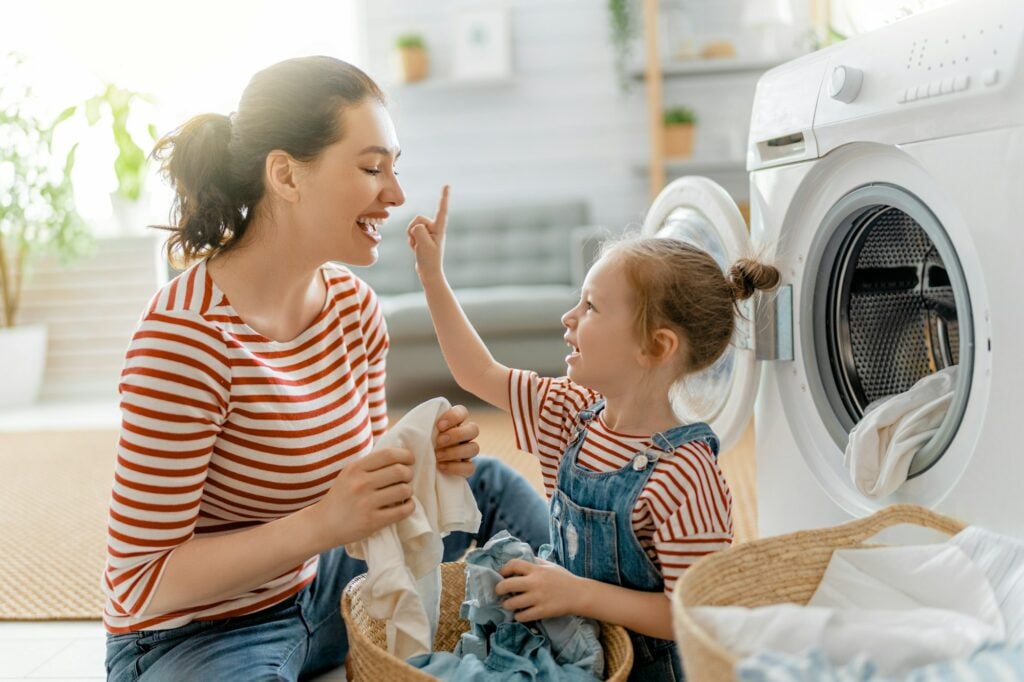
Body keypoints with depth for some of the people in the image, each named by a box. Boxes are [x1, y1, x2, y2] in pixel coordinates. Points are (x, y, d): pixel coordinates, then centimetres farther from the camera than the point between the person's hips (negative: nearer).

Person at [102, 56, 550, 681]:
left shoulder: (355, 306, -5)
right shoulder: (185, 336, -28)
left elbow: (360, 479, 7)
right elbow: (140, 581, -25)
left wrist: (429, 458, -15)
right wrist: (323, 524, -35)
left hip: (317, 586, 7)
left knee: (493, 485, 4)